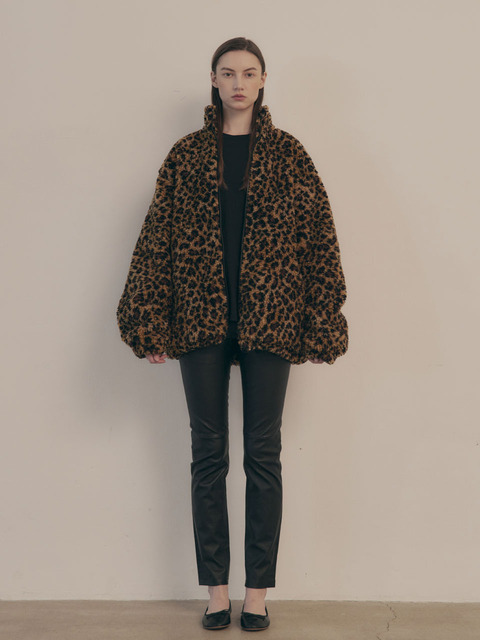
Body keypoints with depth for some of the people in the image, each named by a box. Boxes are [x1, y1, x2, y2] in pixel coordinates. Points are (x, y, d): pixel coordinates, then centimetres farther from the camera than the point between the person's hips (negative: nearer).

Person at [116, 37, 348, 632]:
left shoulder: (288, 154, 5)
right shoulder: (186, 155, 6)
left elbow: (319, 238, 3)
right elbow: (156, 240, 5)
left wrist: (320, 327, -2)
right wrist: (151, 325, -1)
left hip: (269, 318, -1)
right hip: (202, 318, 1)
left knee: (263, 455, 5)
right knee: (208, 454, 6)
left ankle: (258, 592, 16)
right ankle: (216, 589, 17)